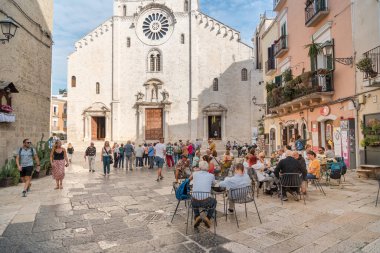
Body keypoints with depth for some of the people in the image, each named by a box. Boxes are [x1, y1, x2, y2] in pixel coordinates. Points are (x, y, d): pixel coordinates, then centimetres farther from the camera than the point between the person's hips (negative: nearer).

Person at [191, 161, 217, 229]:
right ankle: (208, 218, 18)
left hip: (195, 201, 1)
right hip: (206, 201, -1)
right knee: (214, 201, 33)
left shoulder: (195, 174, 9)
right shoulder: (211, 175, 6)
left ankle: (197, 217, 18)